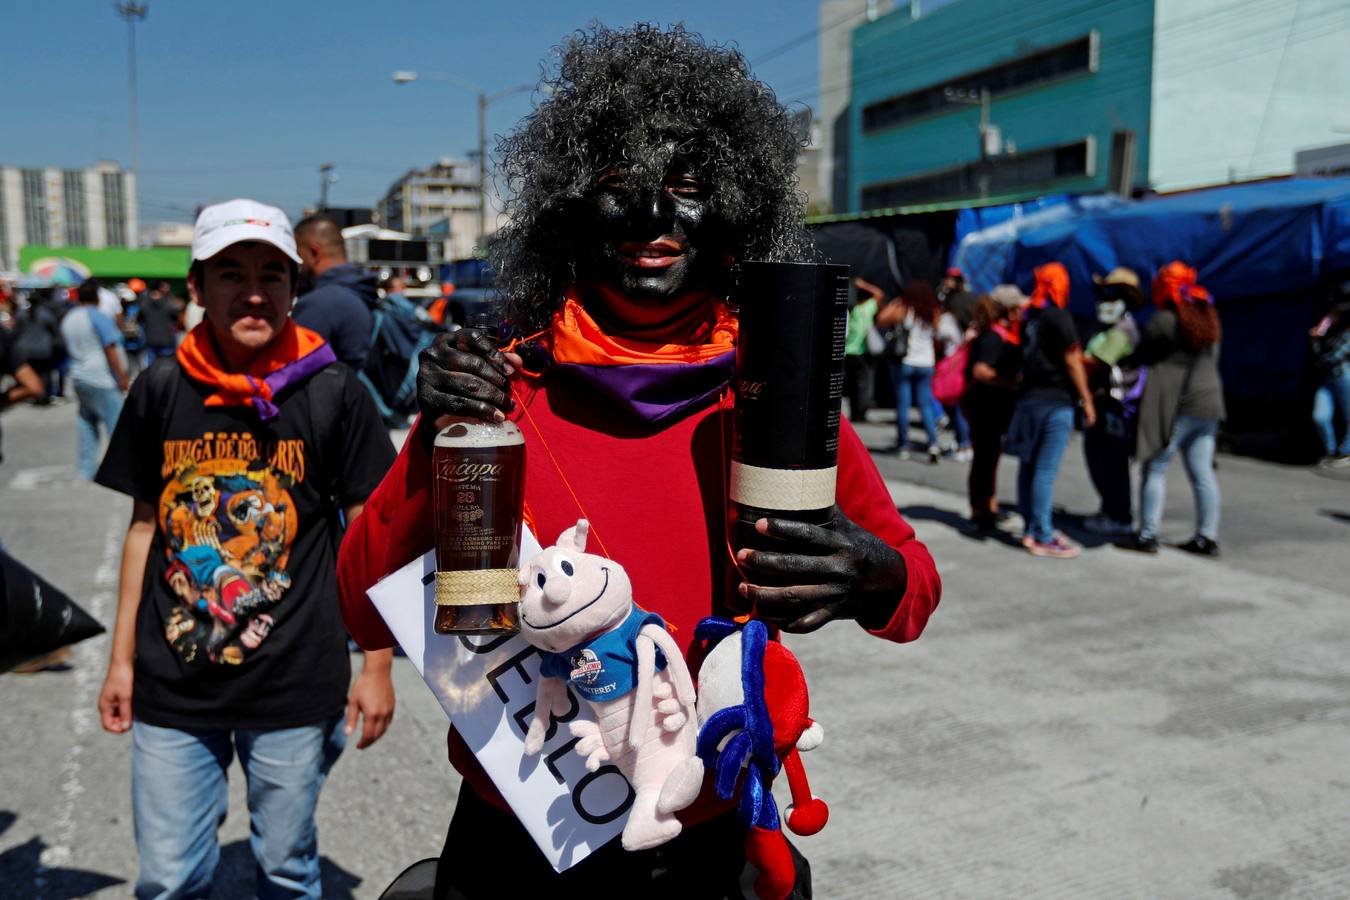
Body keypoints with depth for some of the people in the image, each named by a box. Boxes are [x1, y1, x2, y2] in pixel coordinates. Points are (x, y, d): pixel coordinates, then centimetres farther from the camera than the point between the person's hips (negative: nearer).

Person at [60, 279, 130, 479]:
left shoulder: (68, 319, 12)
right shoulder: (99, 318, -12)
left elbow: (69, 349, 20)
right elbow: (110, 349, -14)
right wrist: (122, 376, -11)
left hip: (78, 378, 8)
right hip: (102, 380, -8)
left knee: (86, 424, 12)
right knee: (116, 423, -4)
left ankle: (85, 470, 13)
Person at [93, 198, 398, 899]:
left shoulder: (333, 394, -7)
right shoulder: (160, 390, 0)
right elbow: (145, 526, 10)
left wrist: (377, 666, -3)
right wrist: (121, 658, 10)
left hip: (295, 688, -2)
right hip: (172, 691, 2)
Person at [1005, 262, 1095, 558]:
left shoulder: (1027, 317, 11)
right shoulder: (1059, 317, -11)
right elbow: (1072, 361, -11)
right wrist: (1087, 400, -6)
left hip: (1029, 398, 8)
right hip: (1055, 401, -8)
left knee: (1029, 465, 11)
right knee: (1046, 469, -6)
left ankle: (1032, 529, 20)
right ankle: (1043, 538, -4)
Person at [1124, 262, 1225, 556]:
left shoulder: (1163, 321, -11)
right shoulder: (1208, 317, 12)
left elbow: (1139, 358, -3)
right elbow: (1213, 359, 18)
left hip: (1174, 407, -7)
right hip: (1207, 403, 7)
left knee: (1155, 468, 2)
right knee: (1202, 473, 9)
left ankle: (1148, 535, 3)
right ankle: (1208, 538, 11)